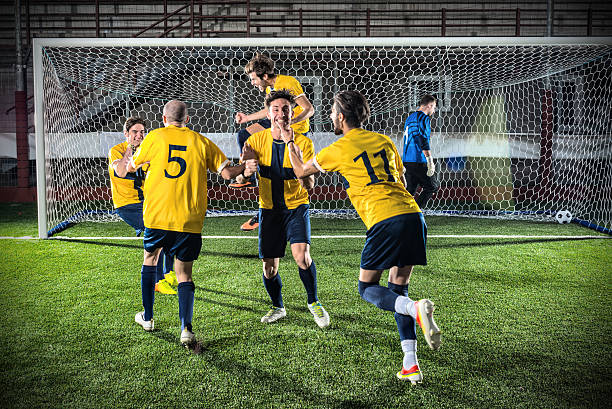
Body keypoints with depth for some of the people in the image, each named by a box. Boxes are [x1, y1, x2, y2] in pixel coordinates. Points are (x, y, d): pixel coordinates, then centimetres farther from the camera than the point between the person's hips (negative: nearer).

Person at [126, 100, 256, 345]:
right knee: (184, 274, 7)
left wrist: (127, 163, 38)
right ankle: (186, 328, -9)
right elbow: (227, 173, -1)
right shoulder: (201, 142, 5)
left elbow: (131, 167, 18)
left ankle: (147, 317, 32)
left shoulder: (155, 137, 4)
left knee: (150, 257, 25)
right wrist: (245, 166, 13)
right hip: (190, 220, 0)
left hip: (157, 215, 0)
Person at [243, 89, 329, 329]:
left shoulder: (304, 142, -12)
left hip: (296, 206, -2)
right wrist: (247, 161, -31)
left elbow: (309, 185, -21)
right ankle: (278, 307, 31)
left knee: (301, 255, -22)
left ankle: (313, 302, 5)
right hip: (269, 208, 2)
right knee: (269, 266, 3)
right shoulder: (258, 140, -6)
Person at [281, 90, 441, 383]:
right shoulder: (384, 140, 20)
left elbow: (301, 171, 22)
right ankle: (410, 365, 8)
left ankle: (415, 309, -20)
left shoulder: (338, 149, 5)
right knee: (397, 290, 14)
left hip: (386, 221, -6)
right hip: (413, 215, 6)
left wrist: (289, 143, 35)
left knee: (367, 289, 9)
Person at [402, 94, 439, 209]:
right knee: (433, 186, 2)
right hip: (419, 161, -8)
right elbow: (424, 140, -17)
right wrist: (430, 161, -18)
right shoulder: (424, 118, -7)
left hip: (407, 161, 8)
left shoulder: (410, 118, 21)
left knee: (410, 190, 12)